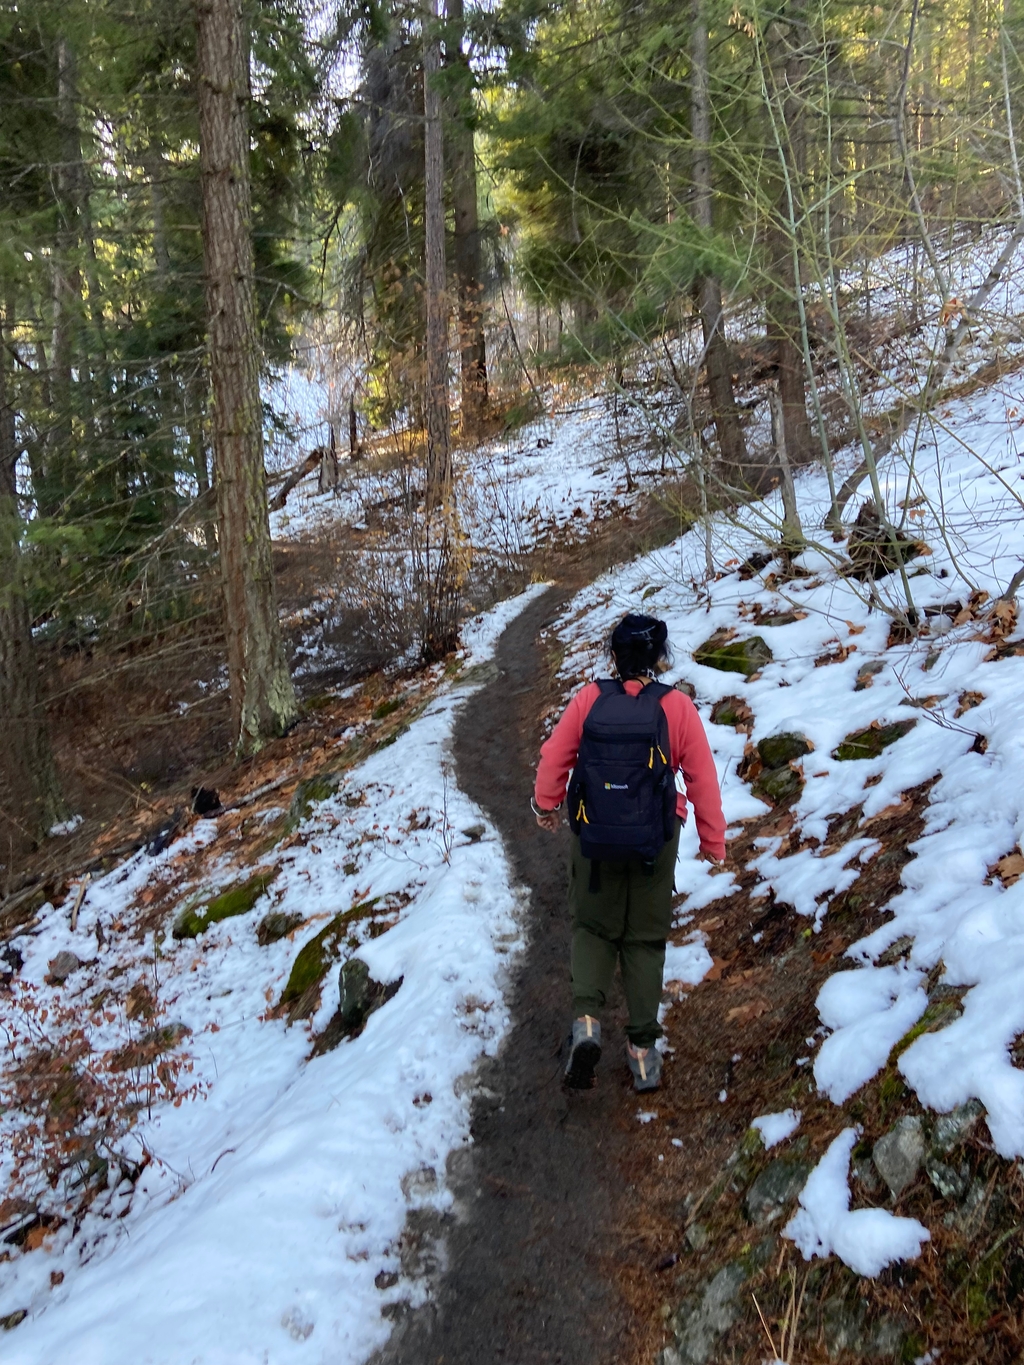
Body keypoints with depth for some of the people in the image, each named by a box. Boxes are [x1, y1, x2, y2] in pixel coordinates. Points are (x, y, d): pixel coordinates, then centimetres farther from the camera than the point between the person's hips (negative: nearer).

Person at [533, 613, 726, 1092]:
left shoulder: (589, 699, -8)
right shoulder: (677, 706, -9)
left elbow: (553, 757, -1)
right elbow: (702, 779, -5)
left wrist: (546, 805, 17)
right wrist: (713, 841, 7)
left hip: (593, 837, 0)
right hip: (654, 841, 0)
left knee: (592, 926, 17)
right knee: (645, 937, 13)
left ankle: (586, 1019, -4)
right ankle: (643, 1047, 16)